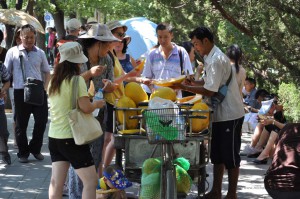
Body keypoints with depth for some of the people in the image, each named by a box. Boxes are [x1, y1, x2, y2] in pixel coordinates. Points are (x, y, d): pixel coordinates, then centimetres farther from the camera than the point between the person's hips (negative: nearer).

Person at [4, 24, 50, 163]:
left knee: (42, 120, 2)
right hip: (21, 92, -2)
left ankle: (35, 148, 21)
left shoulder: (40, 53, 9)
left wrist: (45, 87, 3)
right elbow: (6, 73, 4)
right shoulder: (13, 52, 2)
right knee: (21, 124, 5)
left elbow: (46, 72, 18)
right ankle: (23, 153, 18)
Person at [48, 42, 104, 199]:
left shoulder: (53, 81, 8)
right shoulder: (77, 80, -13)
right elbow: (86, 108, -19)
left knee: (56, 182, 6)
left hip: (54, 136, 7)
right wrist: (97, 104, 1)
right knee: (91, 181, -2)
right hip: (72, 138, -7)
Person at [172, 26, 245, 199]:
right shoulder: (211, 57, 10)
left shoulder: (216, 60, -21)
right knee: (217, 154, 14)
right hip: (220, 113, 10)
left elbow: (210, 91, -23)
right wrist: (193, 82, 1)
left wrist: (184, 87, -18)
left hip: (229, 115, -10)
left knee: (230, 155, -1)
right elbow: (209, 81, 18)